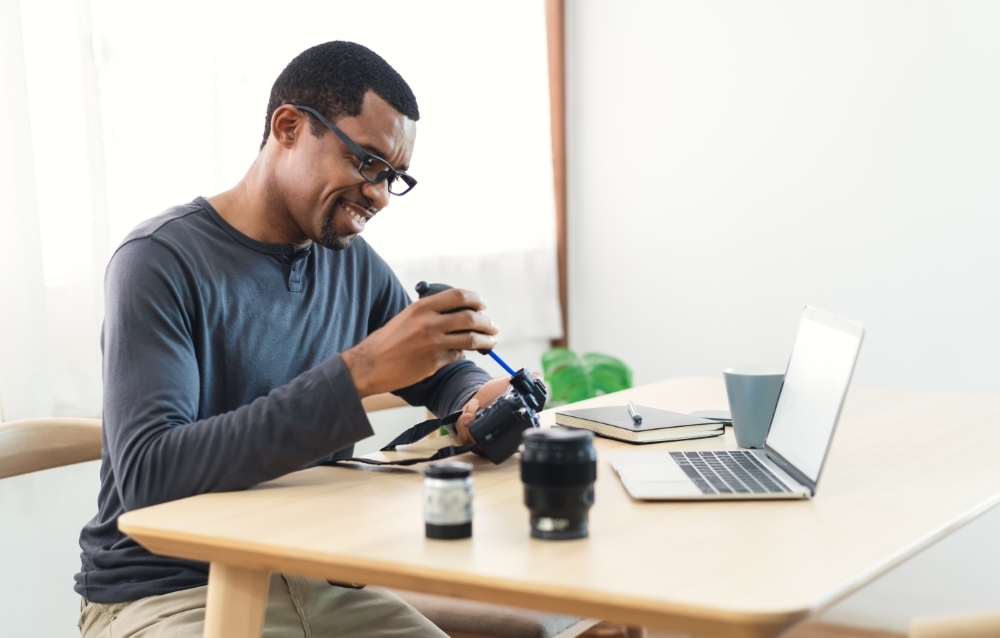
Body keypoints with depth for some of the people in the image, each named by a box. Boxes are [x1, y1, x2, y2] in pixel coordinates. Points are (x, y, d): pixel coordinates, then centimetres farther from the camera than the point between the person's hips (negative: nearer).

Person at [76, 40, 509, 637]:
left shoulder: (352, 262, 4)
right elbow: (146, 475, -28)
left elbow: (444, 374, 19)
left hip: (317, 581, 5)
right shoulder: (162, 261, -15)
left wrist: (479, 400, -8)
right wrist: (359, 374, -33)